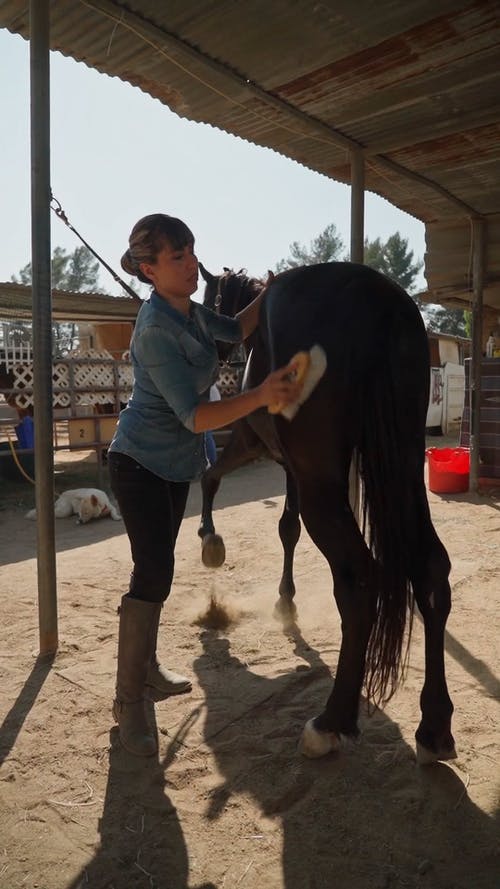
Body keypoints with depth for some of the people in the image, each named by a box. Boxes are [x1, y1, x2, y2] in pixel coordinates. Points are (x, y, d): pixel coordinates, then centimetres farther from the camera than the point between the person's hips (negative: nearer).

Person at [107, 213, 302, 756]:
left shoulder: (188, 311, 0)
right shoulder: (156, 330, -27)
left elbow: (236, 331, 20)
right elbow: (194, 417, -31)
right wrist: (261, 396, -42)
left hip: (176, 465, 9)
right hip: (139, 466, -9)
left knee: (157, 569, 16)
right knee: (152, 573, -11)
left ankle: (146, 670, 33)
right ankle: (128, 701, 4)